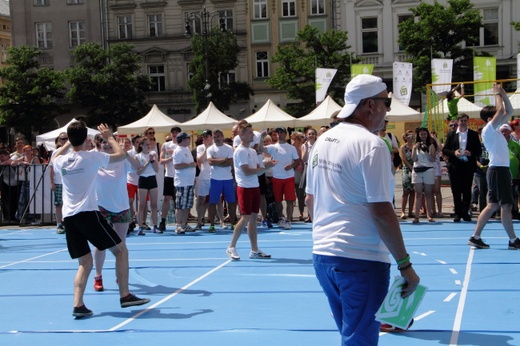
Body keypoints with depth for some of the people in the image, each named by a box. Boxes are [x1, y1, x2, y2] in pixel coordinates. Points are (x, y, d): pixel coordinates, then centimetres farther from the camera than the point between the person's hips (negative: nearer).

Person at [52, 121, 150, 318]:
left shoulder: (62, 161, 8)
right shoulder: (91, 157, -5)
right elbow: (121, 154, 6)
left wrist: (69, 142, 34)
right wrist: (109, 137, 20)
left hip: (68, 217, 6)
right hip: (88, 213, -6)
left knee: (85, 262, 12)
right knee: (121, 250, 5)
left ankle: (78, 305, -2)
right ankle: (125, 295, 2)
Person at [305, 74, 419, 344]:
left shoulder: (322, 141, 10)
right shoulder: (371, 144, -14)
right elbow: (382, 212, -18)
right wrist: (405, 265, -12)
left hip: (322, 255, 8)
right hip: (361, 261, -8)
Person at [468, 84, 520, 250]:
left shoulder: (495, 129, 16)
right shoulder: (488, 130, -9)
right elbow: (501, 110, -17)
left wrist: (504, 94, 11)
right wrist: (497, 94, -3)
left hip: (500, 169, 10)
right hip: (498, 170, -10)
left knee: (493, 205, 7)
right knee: (506, 205, -6)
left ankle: (475, 237, 6)